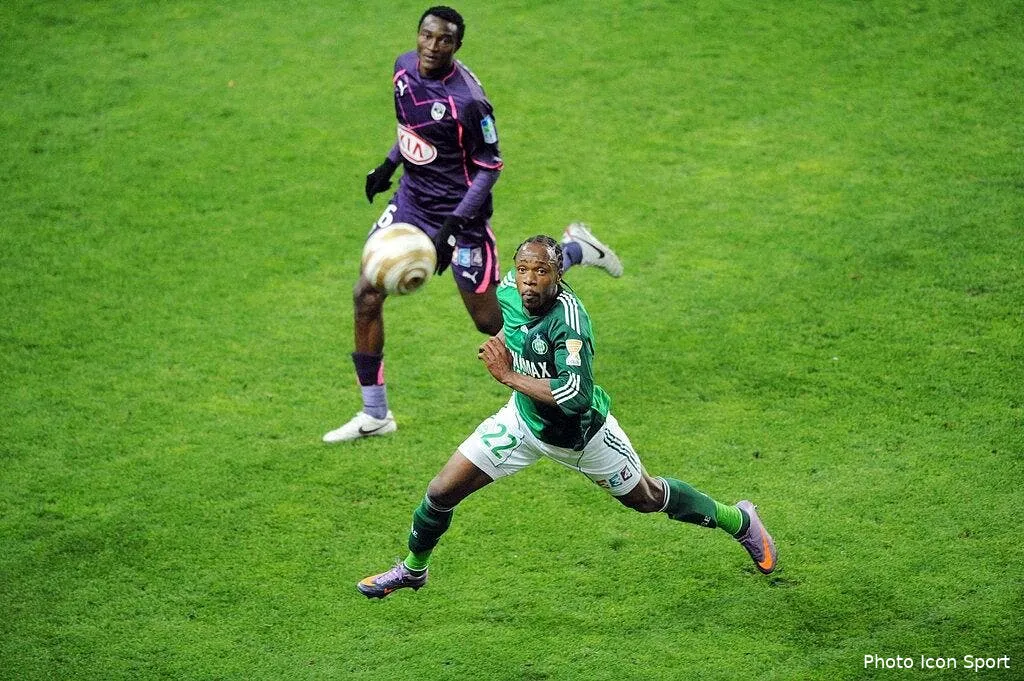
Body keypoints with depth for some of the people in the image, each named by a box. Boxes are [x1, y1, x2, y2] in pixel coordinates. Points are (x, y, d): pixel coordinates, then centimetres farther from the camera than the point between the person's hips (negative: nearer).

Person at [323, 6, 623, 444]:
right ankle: (375, 415, 6)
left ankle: (574, 252, 24)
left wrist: (454, 223, -23)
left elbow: (490, 167, -17)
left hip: (460, 212, -6)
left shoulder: (467, 100, -25)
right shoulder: (405, 67, -3)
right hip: (412, 201, 6)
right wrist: (390, 163, 11)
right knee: (366, 294, -4)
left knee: (490, 322, 3)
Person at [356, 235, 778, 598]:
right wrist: (502, 341, -4)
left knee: (646, 498, 17)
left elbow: (576, 397, -47)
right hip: (525, 421, 5)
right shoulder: (510, 290, -17)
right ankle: (413, 569, 29)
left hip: (581, 434, -5)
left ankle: (739, 521, 44)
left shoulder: (568, 320, -37)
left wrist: (510, 377, -39)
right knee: (442, 492, 0)